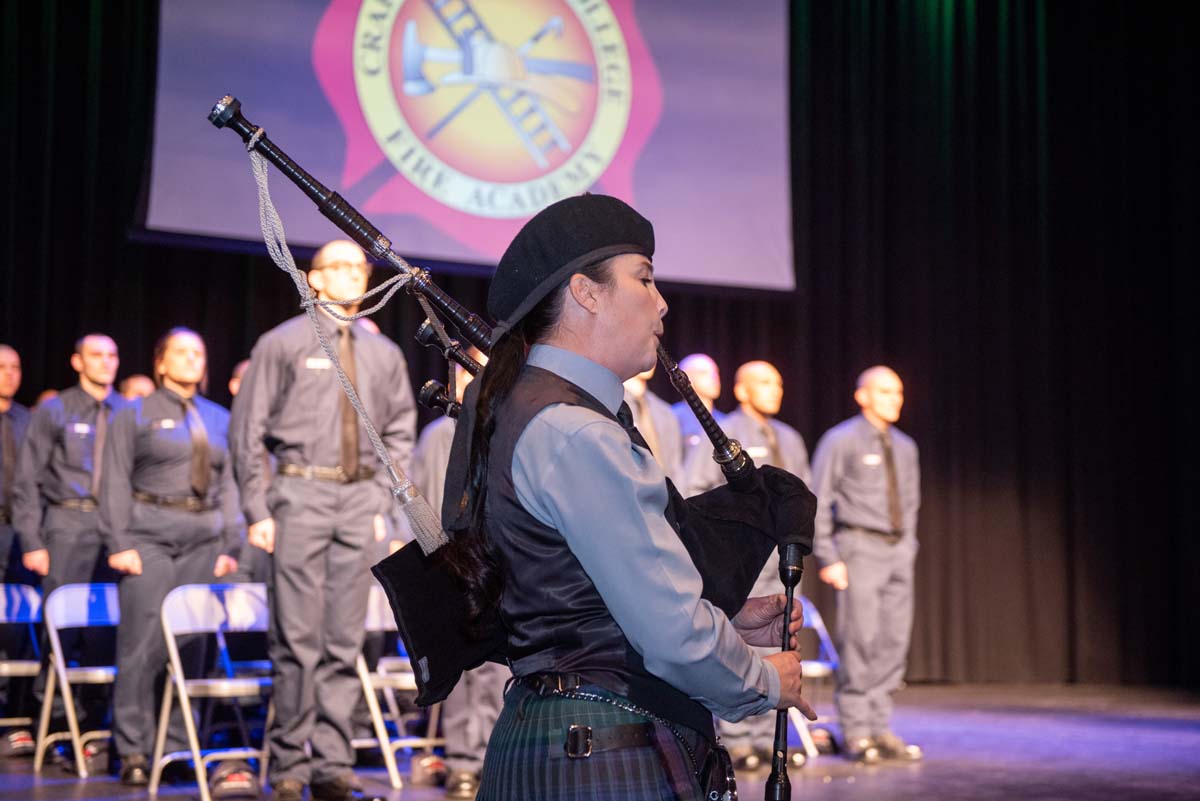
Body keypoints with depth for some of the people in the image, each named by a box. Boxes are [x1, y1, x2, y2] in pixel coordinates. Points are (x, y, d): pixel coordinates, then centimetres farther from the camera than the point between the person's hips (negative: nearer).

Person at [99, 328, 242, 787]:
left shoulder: (219, 418, 15)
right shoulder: (134, 415, 6)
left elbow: (229, 485, 15)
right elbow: (116, 482, 1)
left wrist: (230, 546, 7)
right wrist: (119, 543, -9)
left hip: (204, 541, 4)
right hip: (151, 536, -3)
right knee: (144, 644, -7)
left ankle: (177, 748, 8)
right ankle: (133, 752, -1)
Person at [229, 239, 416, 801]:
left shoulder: (383, 354, 13)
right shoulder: (283, 344, 1)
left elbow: (400, 432, 18)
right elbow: (248, 431, 1)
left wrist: (382, 501, 8)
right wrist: (257, 511, -6)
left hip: (360, 499, 4)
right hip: (302, 493, -4)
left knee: (345, 640, 5)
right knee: (297, 636, -5)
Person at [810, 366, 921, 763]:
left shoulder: (905, 446, 15)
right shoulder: (840, 441, -3)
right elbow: (818, 502, -5)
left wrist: (908, 547, 13)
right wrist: (827, 558, -11)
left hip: (897, 550, 6)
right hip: (859, 547, -6)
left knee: (893, 642, 4)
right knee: (859, 641, -8)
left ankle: (880, 729, 11)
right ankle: (856, 731, 0)